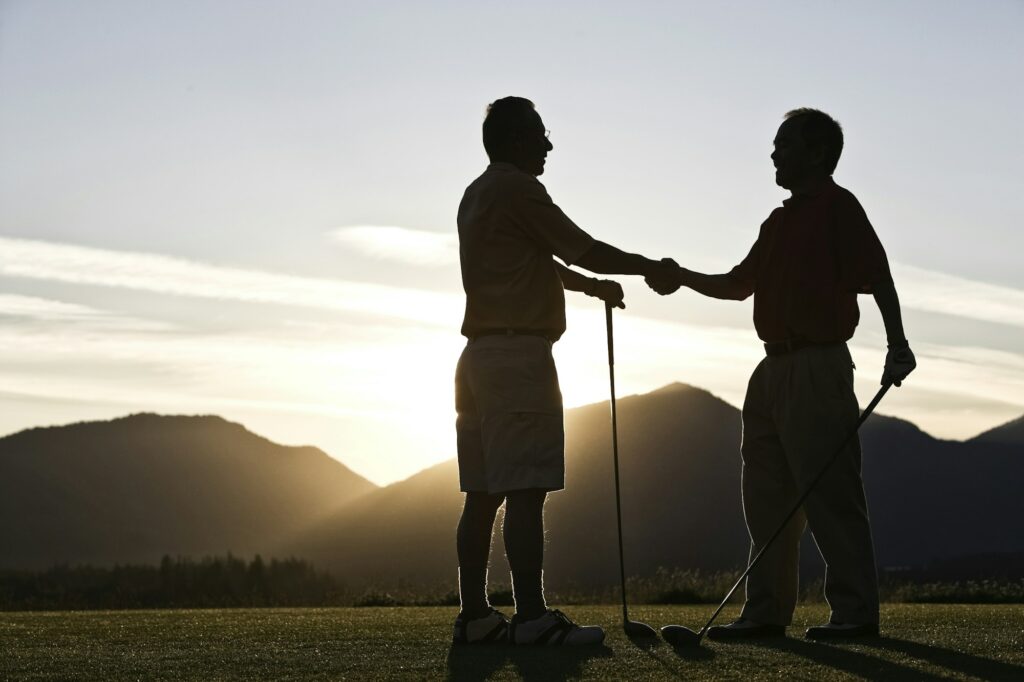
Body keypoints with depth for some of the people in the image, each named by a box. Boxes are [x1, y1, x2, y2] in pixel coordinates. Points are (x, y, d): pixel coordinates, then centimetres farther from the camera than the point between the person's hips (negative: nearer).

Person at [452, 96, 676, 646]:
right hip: (519, 352, -10)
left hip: (480, 354, 10)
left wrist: (595, 286, 41)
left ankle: (474, 615, 7)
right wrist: (650, 268, 5)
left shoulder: (477, 196, 22)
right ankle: (531, 616, -15)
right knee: (525, 491, -12)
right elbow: (582, 249, -8)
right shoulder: (517, 190, -8)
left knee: (483, 494, 7)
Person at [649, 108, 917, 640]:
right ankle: (767, 609, 14)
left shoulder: (837, 207, -6)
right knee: (766, 491, 9)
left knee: (829, 492, -8)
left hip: (818, 367, -9)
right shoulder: (780, 221, 20)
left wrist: (897, 345, -21)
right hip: (774, 369, 9)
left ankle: (856, 610, -3)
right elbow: (740, 284, 27)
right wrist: (684, 277, 16)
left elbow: (877, 277, -13)